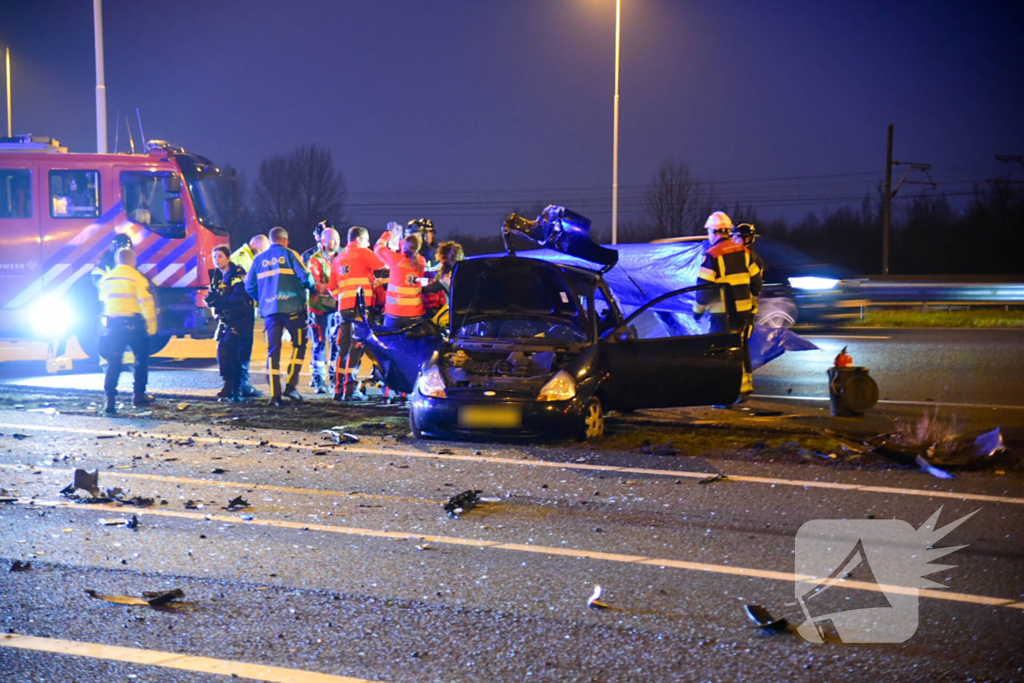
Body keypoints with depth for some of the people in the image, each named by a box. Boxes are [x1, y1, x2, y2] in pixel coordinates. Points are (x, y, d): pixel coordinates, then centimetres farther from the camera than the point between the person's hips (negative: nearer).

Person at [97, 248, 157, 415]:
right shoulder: (136, 277, -8)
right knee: (141, 359, 11)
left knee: (113, 363, 4)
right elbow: (146, 302, -12)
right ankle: (139, 396, 12)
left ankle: (110, 399, -7)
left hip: (112, 325, 4)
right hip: (133, 324, -4)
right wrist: (152, 325, -8)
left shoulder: (106, 279, 10)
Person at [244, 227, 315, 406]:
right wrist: (311, 288, 16)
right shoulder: (289, 254, 2)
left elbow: (250, 286, 13)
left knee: (273, 349, 5)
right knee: (299, 344, 6)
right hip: (291, 308, -4)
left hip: (269, 310, 4)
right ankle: (291, 385, -5)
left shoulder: (259, 259, 14)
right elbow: (306, 277, -5)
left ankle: (274, 394, -2)